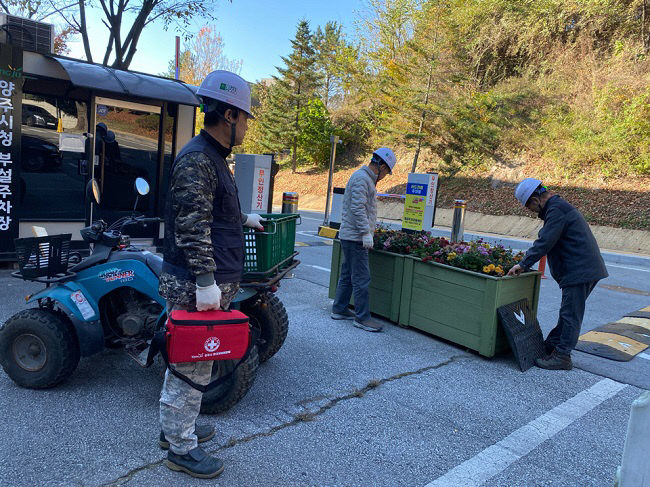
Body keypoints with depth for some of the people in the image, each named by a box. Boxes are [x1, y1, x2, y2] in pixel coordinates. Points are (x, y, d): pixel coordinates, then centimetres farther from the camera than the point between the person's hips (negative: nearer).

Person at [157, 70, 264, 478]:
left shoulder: (213, 157, 17)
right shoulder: (197, 160, -17)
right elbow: (192, 227, -23)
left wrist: (244, 219, 39)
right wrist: (206, 282, -25)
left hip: (208, 283, 10)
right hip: (196, 287, -10)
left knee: (186, 360, 21)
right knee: (193, 367, 2)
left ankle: (175, 426, 38)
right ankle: (181, 448, 19)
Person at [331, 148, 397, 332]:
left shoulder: (366, 178, 19)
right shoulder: (361, 178, -14)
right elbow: (358, 208, -22)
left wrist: (369, 229, 24)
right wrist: (366, 233, -22)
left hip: (350, 236, 11)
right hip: (355, 237, -11)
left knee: (347, 275, 15)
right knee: (361, 278, -7)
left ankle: (339, 309, 24)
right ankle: (362, 317, -1)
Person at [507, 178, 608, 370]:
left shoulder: (556, 209, -16)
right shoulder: (559, 206, 18)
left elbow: (545, 242, -21)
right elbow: (546, 241, 20)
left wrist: (523, 264, -15)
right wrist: (525, 261, 16)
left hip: (580, 271, -11)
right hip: (587, 269, 11)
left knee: (570, 315, -3)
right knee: (568, 313, 17)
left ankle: (562, 356, 5)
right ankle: (551, 346, 28)